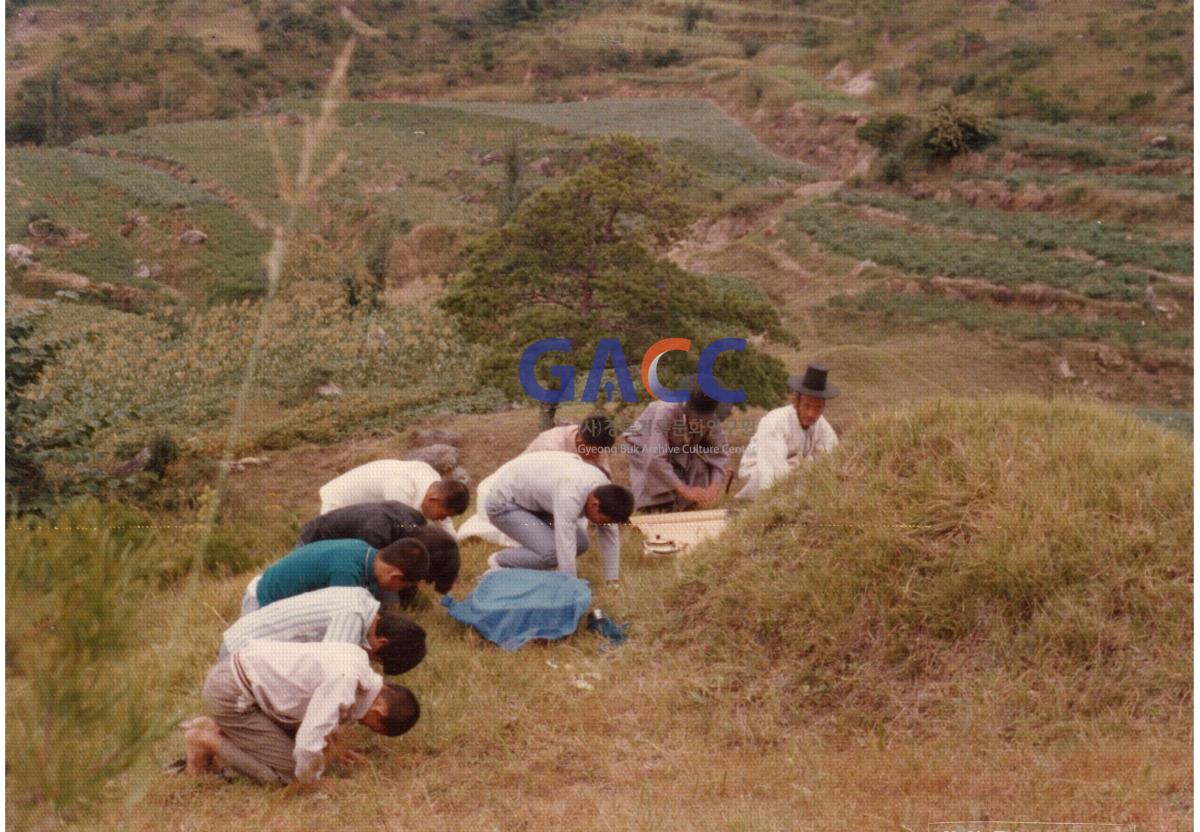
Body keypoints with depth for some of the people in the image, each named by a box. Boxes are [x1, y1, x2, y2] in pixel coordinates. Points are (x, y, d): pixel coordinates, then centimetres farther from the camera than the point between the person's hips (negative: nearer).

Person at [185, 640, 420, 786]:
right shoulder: (344, 682, -27)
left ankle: (215, 729, 17)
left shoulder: (358, 659, 2)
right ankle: (207, 741, 3)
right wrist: (310, 780, -10)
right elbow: (308, 746, -31)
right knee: (287, 773, -7)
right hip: (230, 694, -9)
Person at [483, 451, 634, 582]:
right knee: (551, 552, -24)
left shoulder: (604, 488, -13)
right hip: (503, 502, -9)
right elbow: (565, 546, -39)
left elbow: (610, 536, -4)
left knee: (580, 543, -4)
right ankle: (500, 563, -1)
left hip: (531, 499, 9)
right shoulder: (570, 494, -39)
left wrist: (612, 580, -4)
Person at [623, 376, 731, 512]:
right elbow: (656, 459, -45)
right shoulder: (666, 411, -42)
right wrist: (683, 489, -47)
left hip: (680, 446, 4)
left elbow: (721, 453, -21)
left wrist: (715, 485, -38)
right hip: (647, 441, -4)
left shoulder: (712, 417, -28)